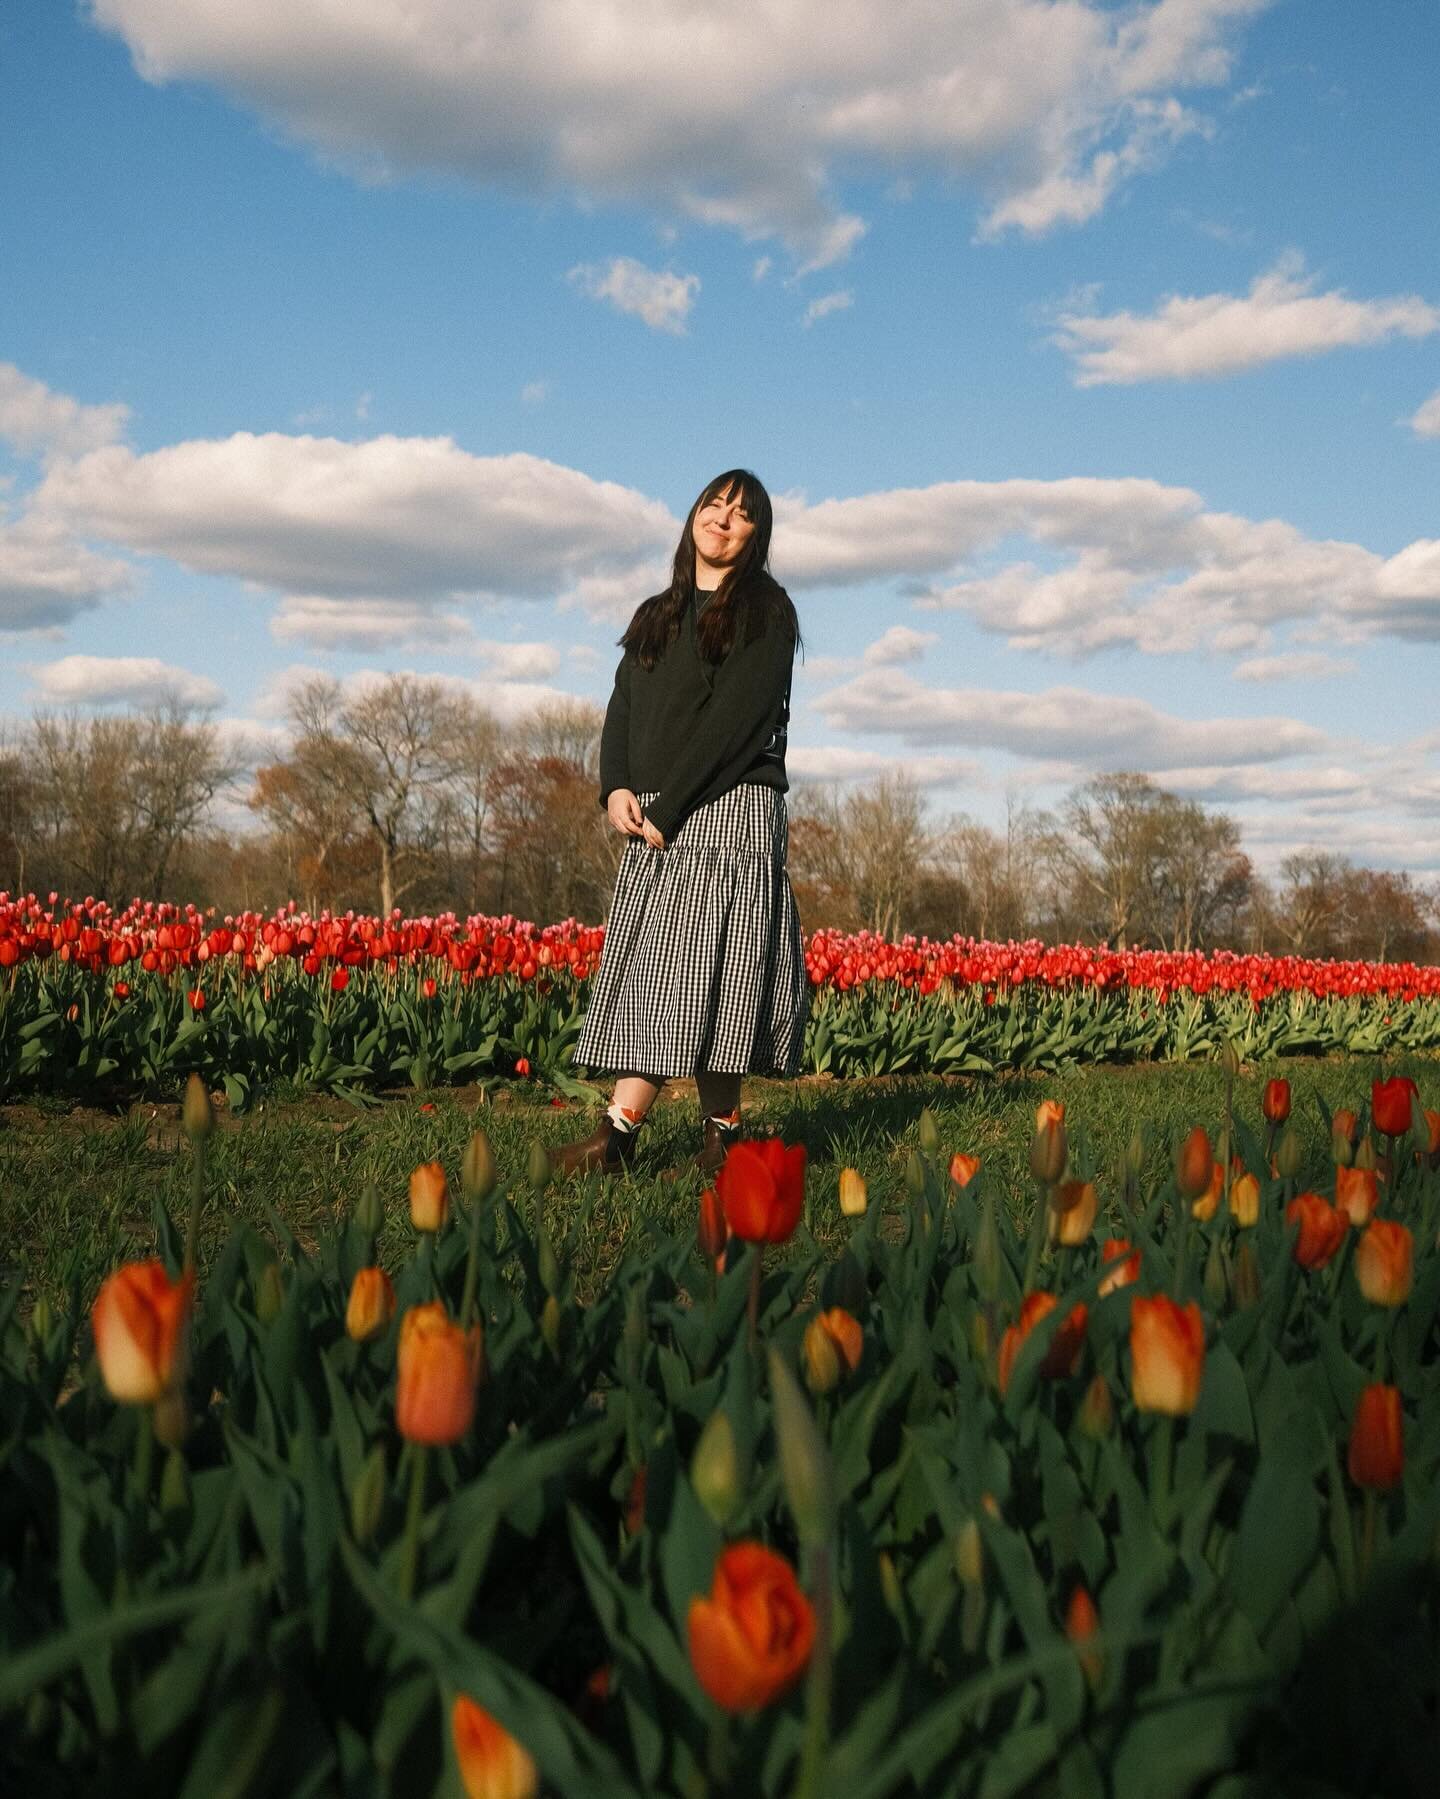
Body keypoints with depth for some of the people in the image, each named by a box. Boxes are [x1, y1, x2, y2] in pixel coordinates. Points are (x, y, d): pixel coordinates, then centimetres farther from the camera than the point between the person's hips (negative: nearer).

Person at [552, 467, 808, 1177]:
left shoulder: (764, 610, 1)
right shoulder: (656, 615, 21)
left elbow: (737, 718, -10)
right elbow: (621, 711, 14)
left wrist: (667, 807, -13)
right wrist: (616, 788, -6)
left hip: (730, 808, -6)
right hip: (653, 818, 6)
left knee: (697, 967, -9)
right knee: (657, 973, 0)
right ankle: (721, 1127, 0)